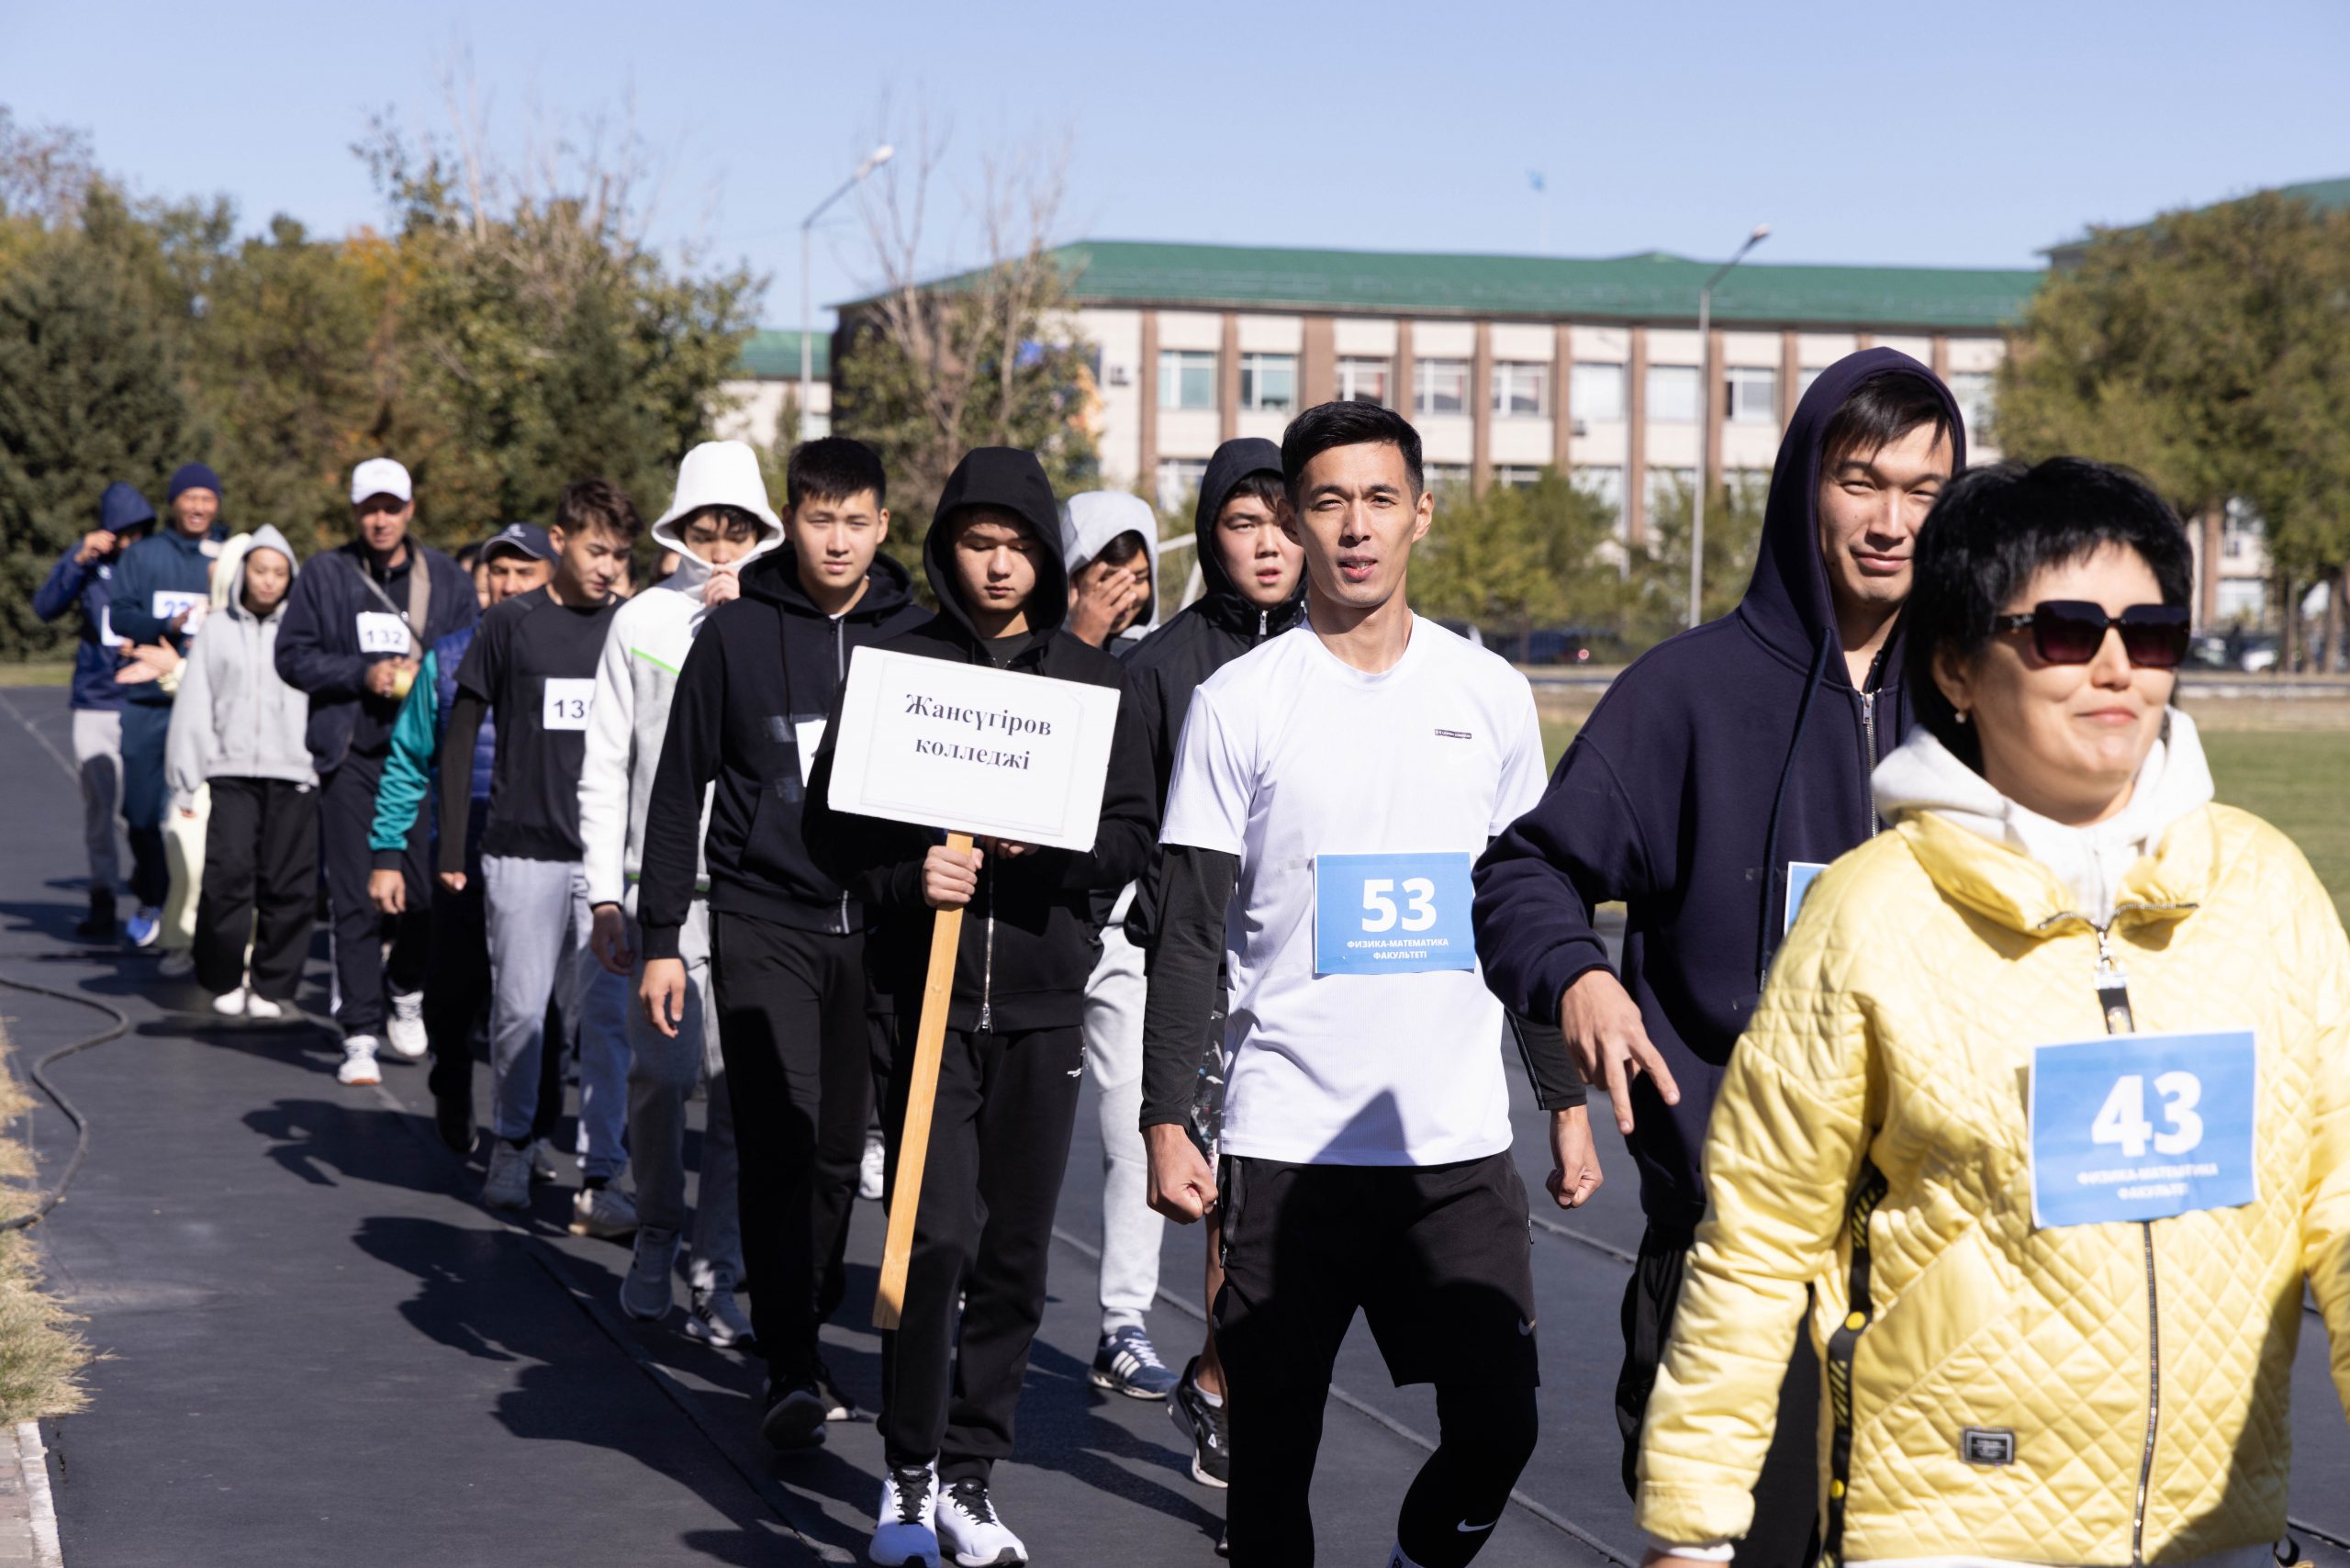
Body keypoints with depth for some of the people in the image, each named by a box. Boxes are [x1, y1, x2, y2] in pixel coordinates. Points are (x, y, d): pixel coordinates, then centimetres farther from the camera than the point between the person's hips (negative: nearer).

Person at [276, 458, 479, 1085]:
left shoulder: (445, 576, 10)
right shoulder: (325, 575, 5)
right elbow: (293, 655, 3)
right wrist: (362, 675, -9)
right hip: (351, 756, -1)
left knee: (430, 888, -4)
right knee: (355, 900, -2)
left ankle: (406, 995, 24)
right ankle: (360, 1034, 3)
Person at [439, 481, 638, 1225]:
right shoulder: (510, 625, 1)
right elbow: (460, 738, 4)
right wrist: (452, 848, 0)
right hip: (523, 853, -1)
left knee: (606, 1014, -3)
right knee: (520, 1009, 3)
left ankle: (599, 1179, -1)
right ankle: (511, 1144, 25)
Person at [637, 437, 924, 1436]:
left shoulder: (916, 636, 6)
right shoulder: (736, 634, 1)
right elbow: (679, 791, 5)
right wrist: (661, 940, 1)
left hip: (878, 930, 2)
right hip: (761, 924, -2)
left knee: (840, 1146, 8)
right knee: (780, 1143, -11)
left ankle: (804, 1325, 23)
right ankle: (792, 1366, -12)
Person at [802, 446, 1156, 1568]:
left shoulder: (1092, 680, 8)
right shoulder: (898, 666, 4)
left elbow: (1132, 836, 6)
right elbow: (830, 822, 4)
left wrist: (1049, 840, -13)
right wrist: (907, 878, -14)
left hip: (1045, 1001, 2)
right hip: (928, 995, -2)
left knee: (1016, 1254, 5)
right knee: (935, 1237, -11)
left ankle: (968, 1476, 18)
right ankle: (910, 1474, 4)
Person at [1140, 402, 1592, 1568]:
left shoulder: (1491, 694, 8)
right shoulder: (1238, 704, 0)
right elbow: (1189, 936, 0)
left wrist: (1569, 1100, 12)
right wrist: (1165, 1122, -7)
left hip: (1460, 1141, 2)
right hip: (1286, 1145, -2)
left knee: (1496, 1425, -2)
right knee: (1273, 1450, 2)